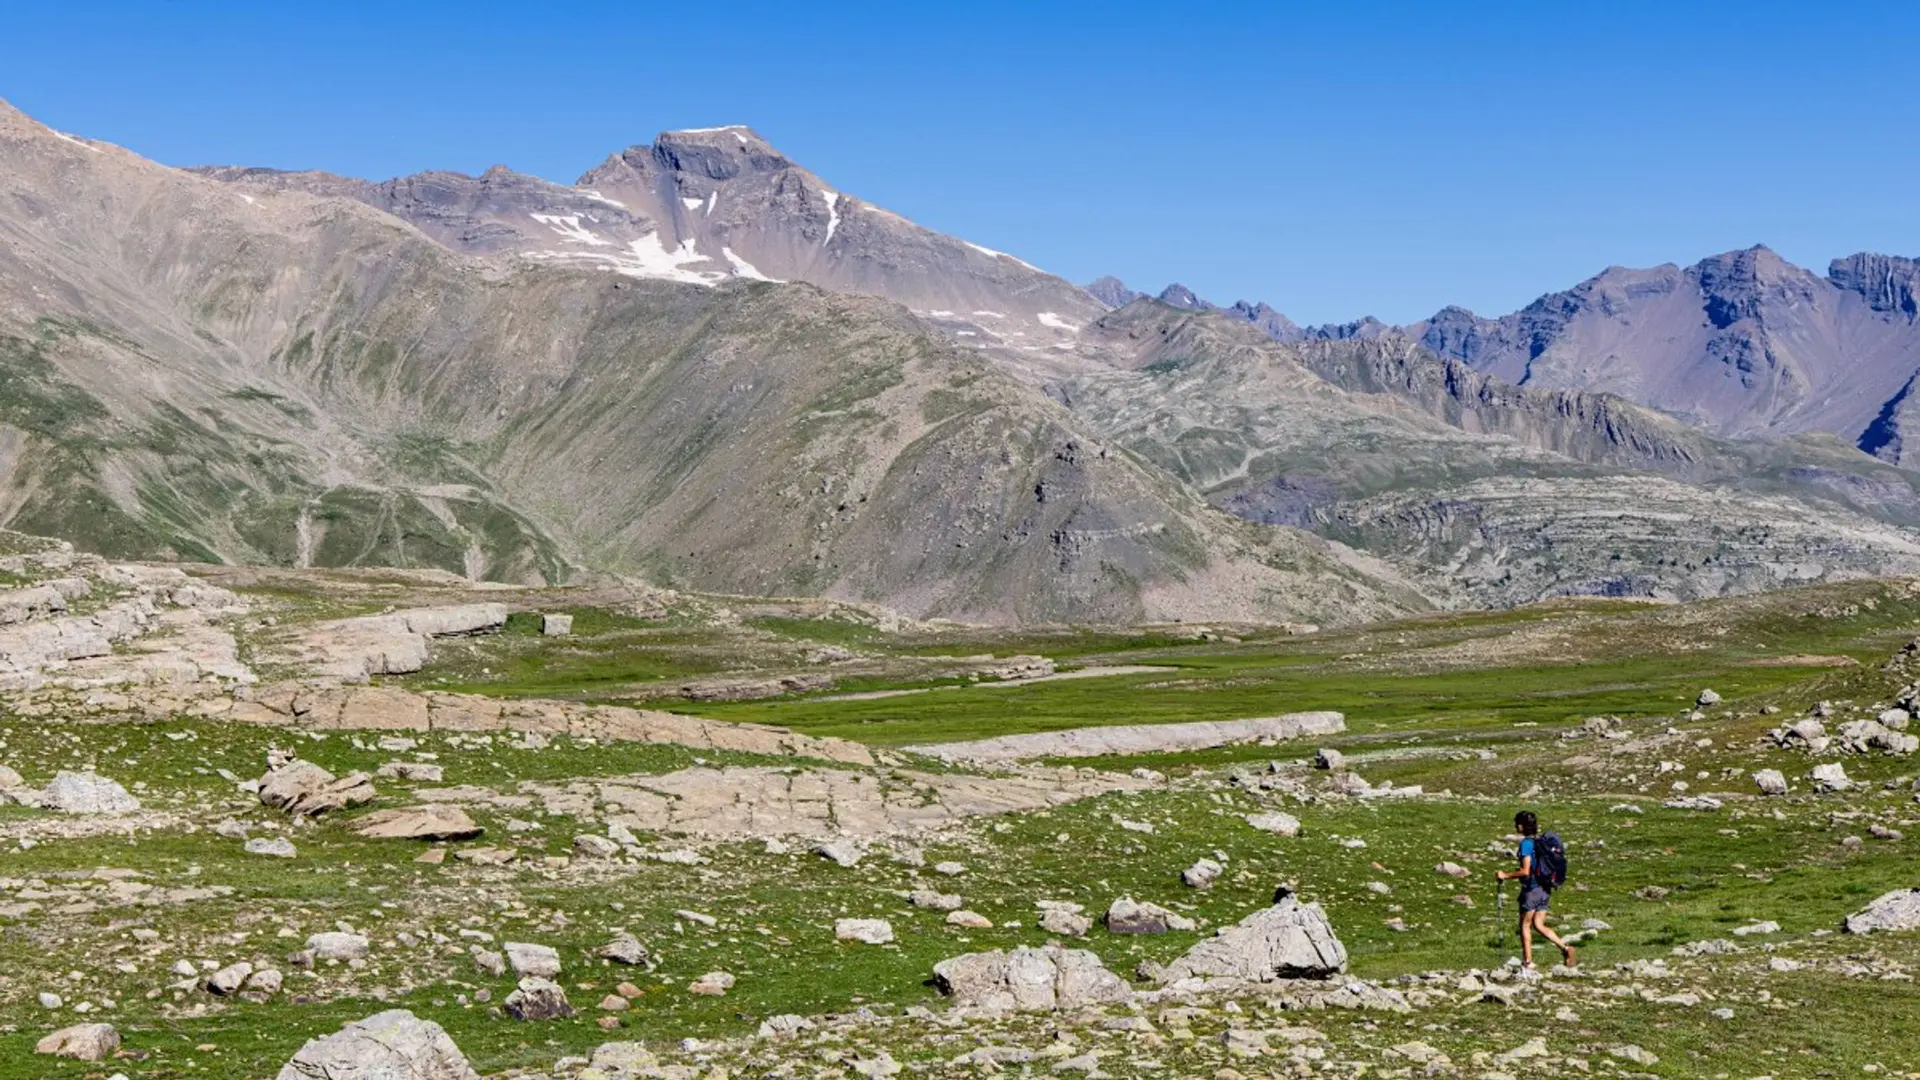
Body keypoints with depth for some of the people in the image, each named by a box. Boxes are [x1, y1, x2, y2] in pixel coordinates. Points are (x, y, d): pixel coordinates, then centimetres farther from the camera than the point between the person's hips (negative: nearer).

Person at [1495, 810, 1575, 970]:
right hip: (1545, 889, 8)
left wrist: (1506, 875, -10)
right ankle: (1565, 947, -1)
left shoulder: (1526, 843, -16)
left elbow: (1525, 871, -20)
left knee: (1525, 925, 7)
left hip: (1532, 889, -8)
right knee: (1538, 925, 13)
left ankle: (1527, 963, 12)